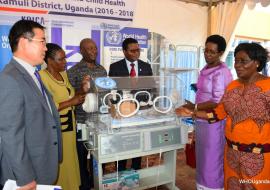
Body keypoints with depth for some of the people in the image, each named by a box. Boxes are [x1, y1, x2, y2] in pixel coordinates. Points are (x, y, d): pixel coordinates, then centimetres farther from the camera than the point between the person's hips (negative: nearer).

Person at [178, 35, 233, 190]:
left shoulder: (221, 72, -16)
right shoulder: (205, 69, 10)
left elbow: (218, 102, -22)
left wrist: (194, 107, -18)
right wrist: (194, 108, 13)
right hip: (202, 120, 8)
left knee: (212, 159, 5)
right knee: (203, 157, 19)